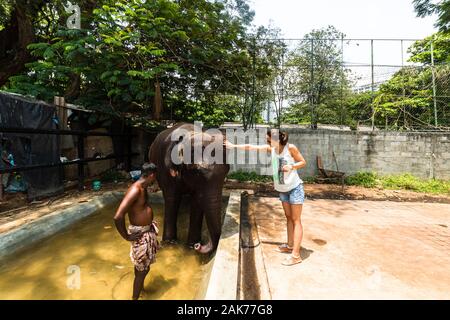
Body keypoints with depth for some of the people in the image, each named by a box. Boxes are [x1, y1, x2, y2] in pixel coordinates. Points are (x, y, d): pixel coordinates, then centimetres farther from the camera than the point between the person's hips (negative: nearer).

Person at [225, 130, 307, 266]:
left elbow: (303, 162, -7)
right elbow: (250, 147, -2)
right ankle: (290, 245, 30)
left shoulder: (290, 148, -19)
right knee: (289, 217, 16)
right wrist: (233, 146, -1)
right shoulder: (271, 148, -5)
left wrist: (291, 166, -25)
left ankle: (296, 255, 0)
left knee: (296, 220, -2)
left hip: (295, 188, -6)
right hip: (283, 190, 6)